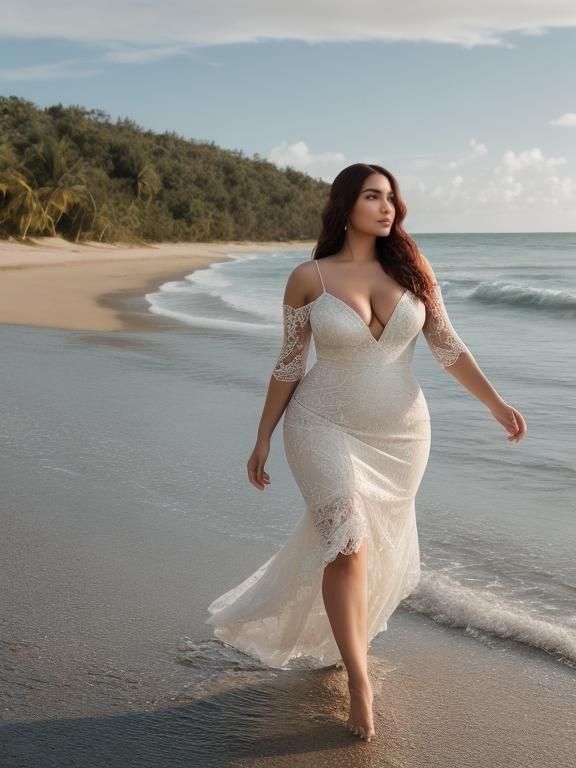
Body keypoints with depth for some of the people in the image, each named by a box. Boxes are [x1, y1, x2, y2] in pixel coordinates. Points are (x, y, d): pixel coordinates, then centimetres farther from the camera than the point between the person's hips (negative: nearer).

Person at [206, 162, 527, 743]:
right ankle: (359, 682, -1)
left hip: (399, 433, 4)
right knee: (347, 543, -15)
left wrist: (495, 402, -7)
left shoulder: (411, 268, -1)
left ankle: (333, 636, 41)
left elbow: (446, 346, 1)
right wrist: (262, 439, 1)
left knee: (377, 549, 13)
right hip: (326, 427, -3)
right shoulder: (309, 277, -7)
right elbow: (288, 364, -1)